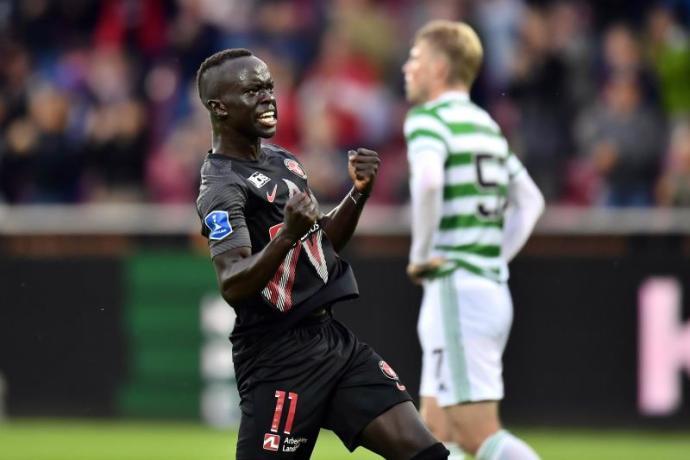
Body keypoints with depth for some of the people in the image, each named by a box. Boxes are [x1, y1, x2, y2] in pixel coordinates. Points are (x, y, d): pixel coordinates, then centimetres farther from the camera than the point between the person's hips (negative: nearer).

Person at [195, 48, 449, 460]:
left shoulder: (283, 162, 15)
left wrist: (359, 193, 8)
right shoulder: (222, 187, -13)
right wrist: (287, 235, -40)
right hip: (278, 355, -8)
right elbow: (233, 285, -26)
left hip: (334, 339, 8)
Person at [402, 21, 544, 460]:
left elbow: (427, 180, -29)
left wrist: (421, 254, -17)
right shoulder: (487, 125, 18)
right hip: (493, 288, 9)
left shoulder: (428, 119, -8)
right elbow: (530, 200, 26)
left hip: (456, 289, -9)